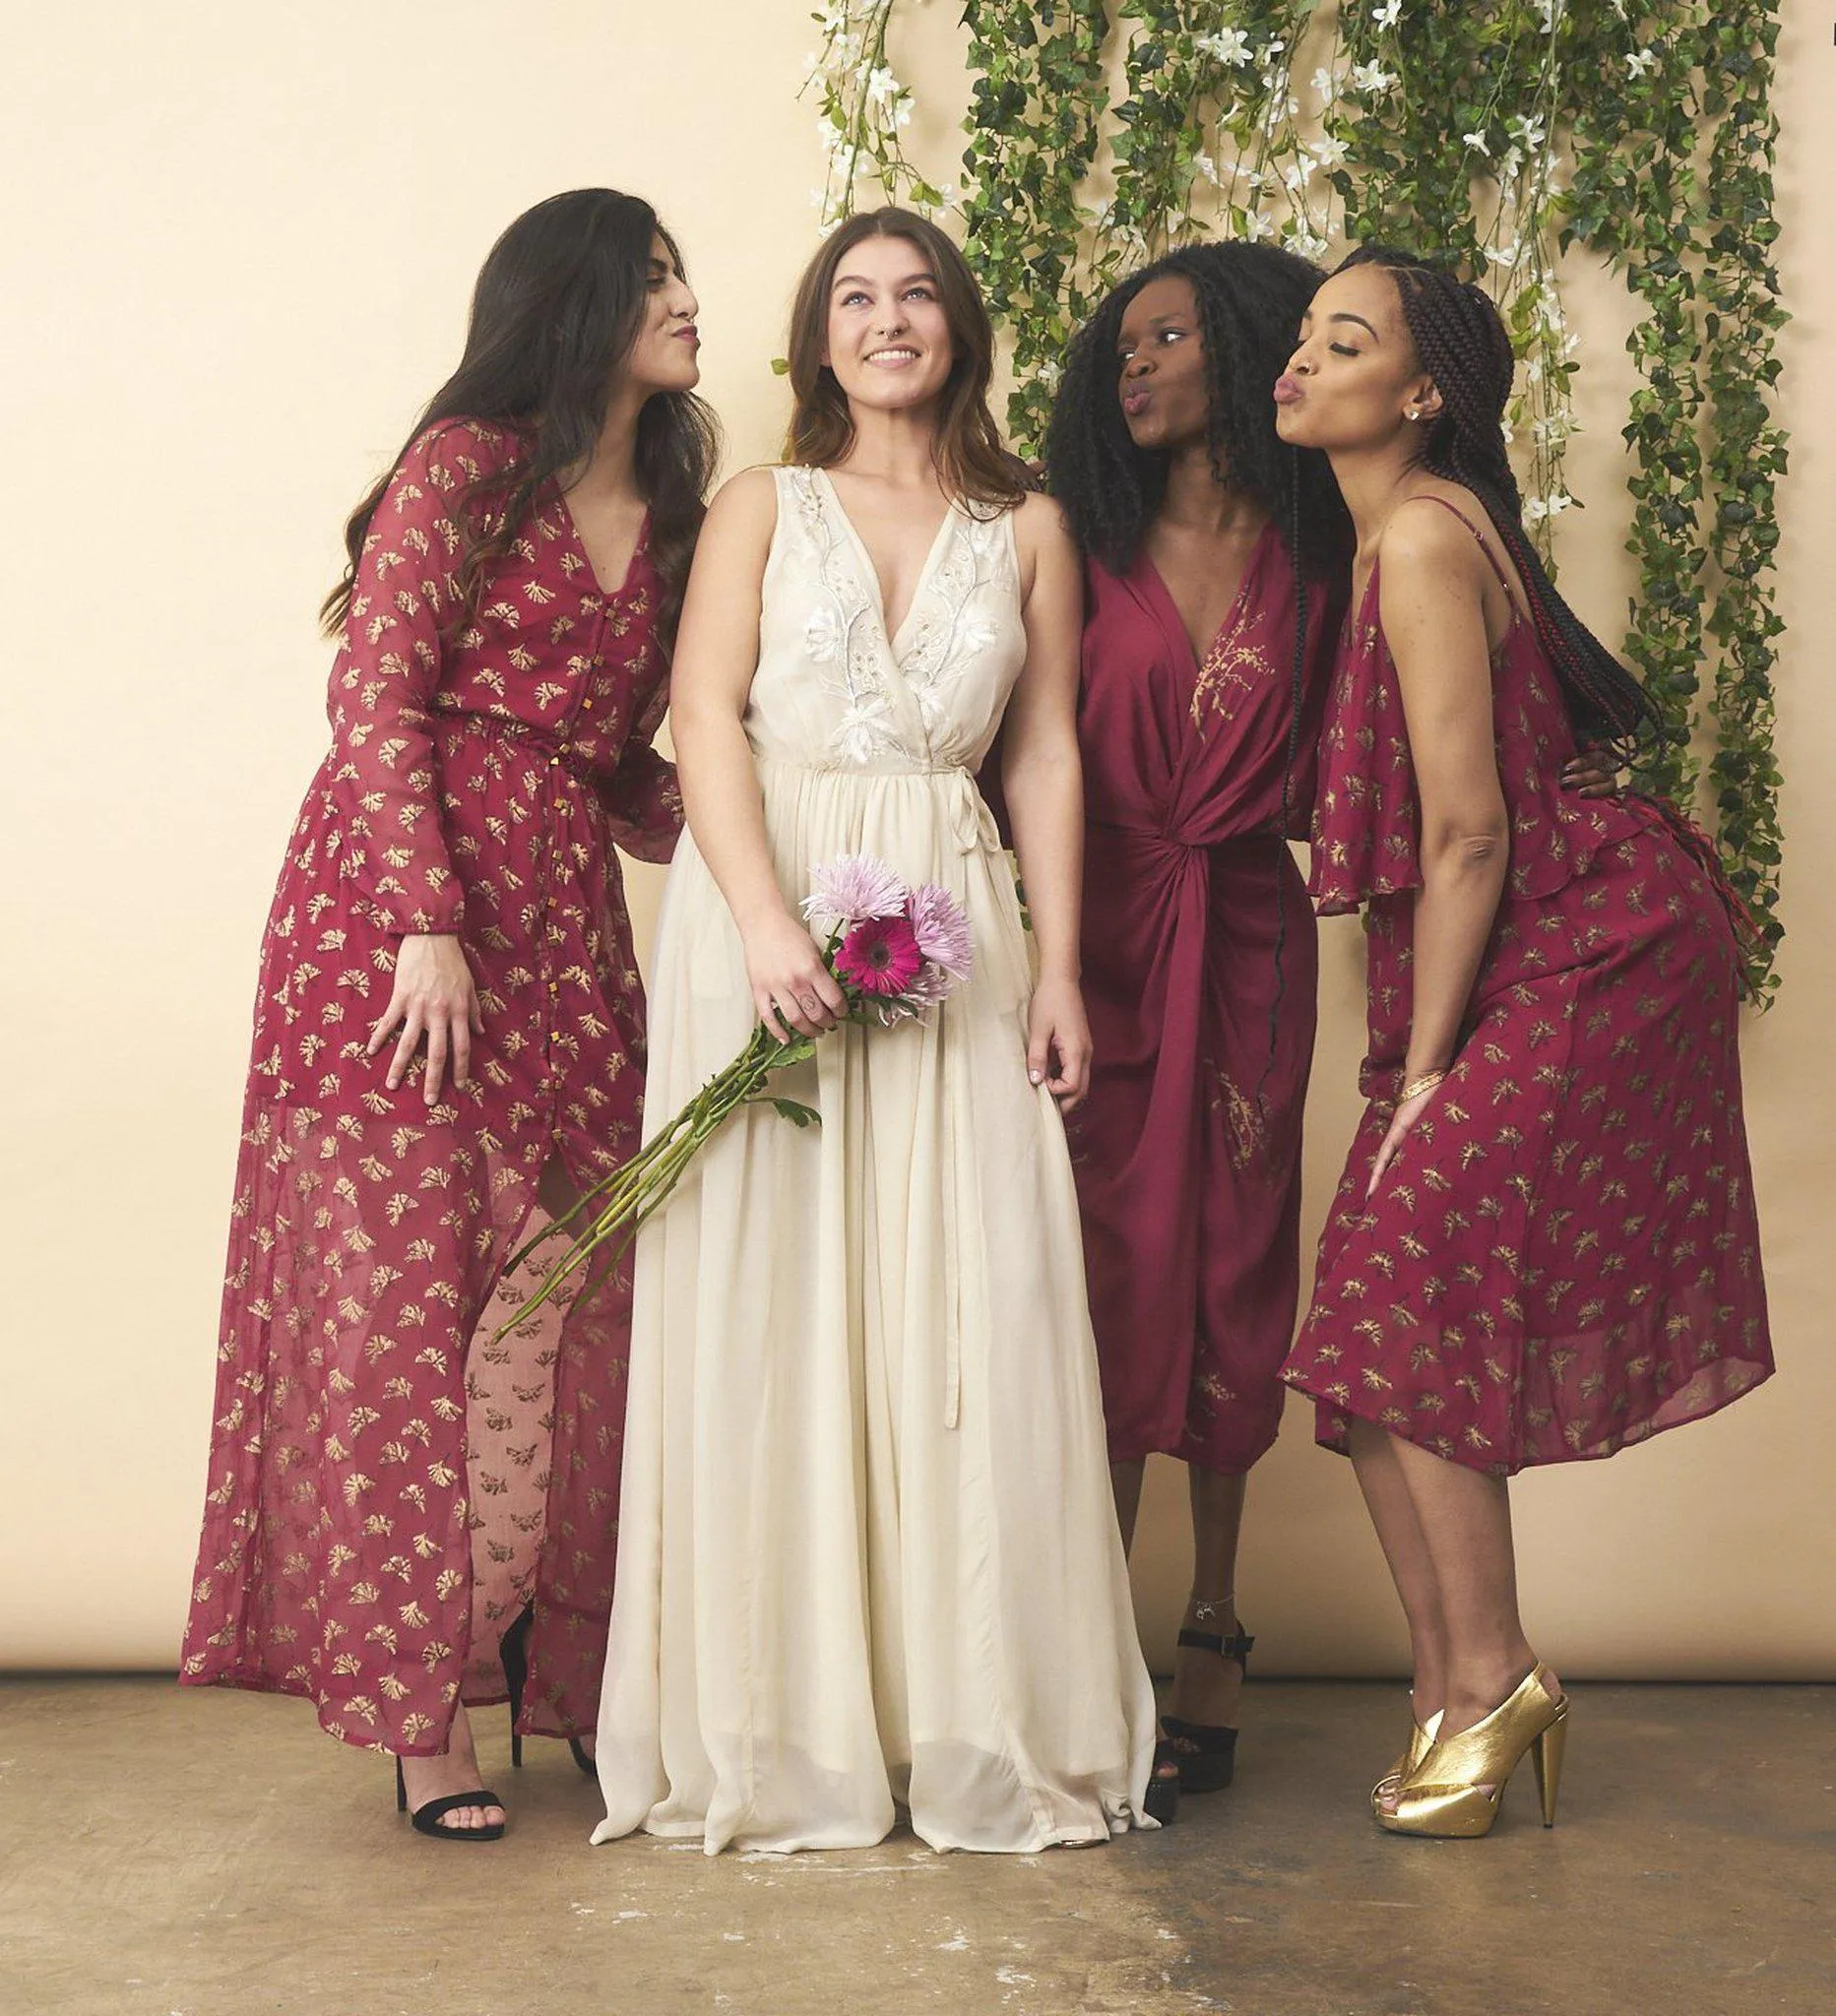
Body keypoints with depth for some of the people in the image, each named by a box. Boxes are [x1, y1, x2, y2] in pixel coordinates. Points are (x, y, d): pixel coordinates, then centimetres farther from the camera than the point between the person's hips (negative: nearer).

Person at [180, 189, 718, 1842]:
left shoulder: (668, 519, 18)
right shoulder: (466, 467, 0)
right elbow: (375, 700, -8)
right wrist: (429, 925, -17)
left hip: (567, 928, 6)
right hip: (404, 912, -6)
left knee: (570, 1303, 2)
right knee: (410, 1296, -5)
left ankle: (559, 1682, 11)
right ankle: (425, 1713, 1)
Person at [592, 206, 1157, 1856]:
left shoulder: (1027, 529, 14)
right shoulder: (764, 507, 9)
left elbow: (1048, 755, 11)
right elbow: (705, 718, -2)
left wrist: (1060, 966, 1)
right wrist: (765, 923, -16)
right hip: (762, 921, -1)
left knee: (974, 1307, -4)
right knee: (768, 1301, -3)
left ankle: (979, 1723, 7)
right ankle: (780, 1735, 6)